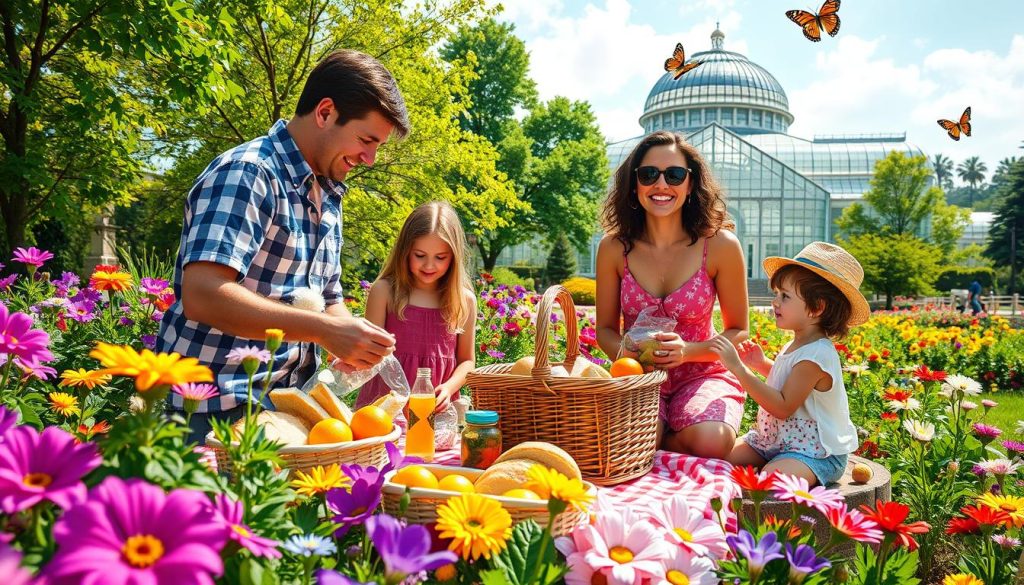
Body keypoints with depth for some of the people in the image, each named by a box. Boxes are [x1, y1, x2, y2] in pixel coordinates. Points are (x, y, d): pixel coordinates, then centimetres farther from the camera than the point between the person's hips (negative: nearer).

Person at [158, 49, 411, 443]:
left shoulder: (328, 196, 12)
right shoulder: (246, 173, -15)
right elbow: (202, 297, -27)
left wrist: (352, 338, -4)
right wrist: (328, 330, -27)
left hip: (286, 408, 8)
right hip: (219, 410, -8)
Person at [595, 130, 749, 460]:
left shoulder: (720, 245, -10)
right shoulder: (614, 247, -7)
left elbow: (738, 330, 0)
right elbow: (606, 328, 4)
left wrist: (687, 351, -20)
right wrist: (629, 353, -20)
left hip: (702, 374, 0)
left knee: (711, 442, -32)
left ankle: (662, 440, 3)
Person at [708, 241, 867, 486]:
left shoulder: (816, 354, -23)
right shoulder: (794, 346, 6)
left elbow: (783, 407, -26)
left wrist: (738, 368, -29)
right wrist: (762, 364, 10)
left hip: (815, 452, -9)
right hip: (774, 440, 9)